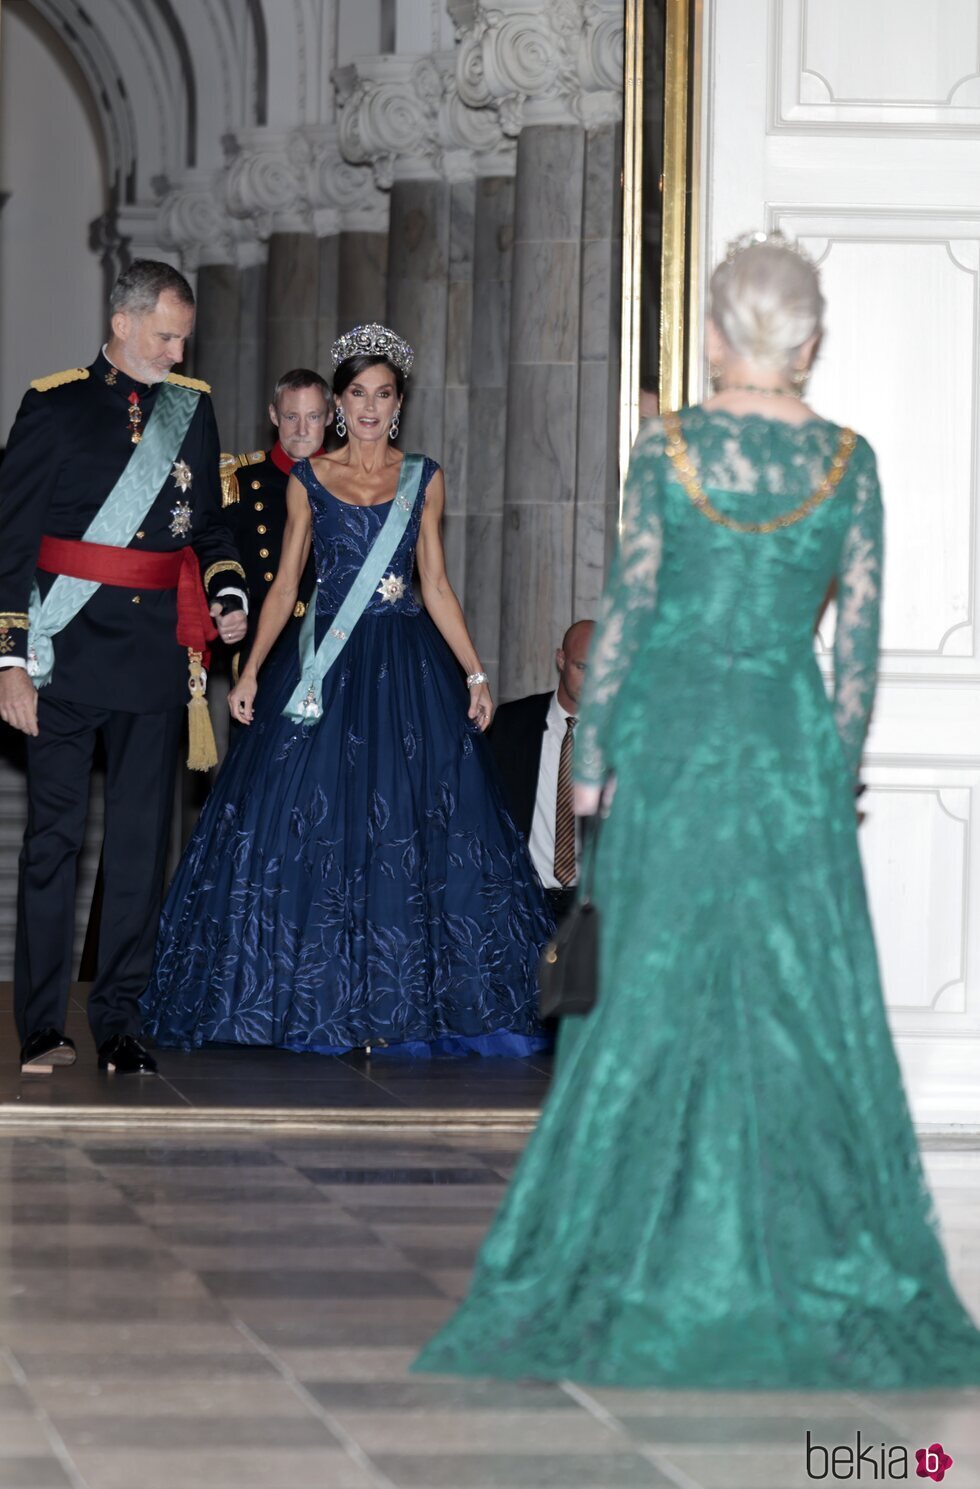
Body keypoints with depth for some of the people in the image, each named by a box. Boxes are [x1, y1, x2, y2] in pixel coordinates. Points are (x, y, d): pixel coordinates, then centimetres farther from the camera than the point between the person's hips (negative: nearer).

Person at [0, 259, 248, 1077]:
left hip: (156, 655, 3)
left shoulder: (192, 408, 11)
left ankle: (120, 1022, 11)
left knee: (143, 839, 4)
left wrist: (228, 596, 1)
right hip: (67, 655, -3)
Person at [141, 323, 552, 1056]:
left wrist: (475, 672, 1)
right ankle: (322, 1003, 3)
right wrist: (252, 669, -2)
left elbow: (437, 584, 9)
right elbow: (285, 585, 8)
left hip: (406, 668, 1)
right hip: (326, 666, 0)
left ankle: (398, 1004, 1)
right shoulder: (308, 480, 7)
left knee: (411, 826, -4)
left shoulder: (423, 479, 9)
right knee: (314, 824, -5)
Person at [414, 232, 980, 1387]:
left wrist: (590, 760, 1)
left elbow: (624, 611, -5)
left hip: (672, 739, -1)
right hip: (790, 743, 1)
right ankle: (818, 1270, 8)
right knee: (806, 1010, 6)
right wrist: (839, 772, 12)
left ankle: (634, 1265, 6)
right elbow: (860, 639, 3)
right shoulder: (849, 464, 1)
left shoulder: (668, 449, -5)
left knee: (654, 998, 4)